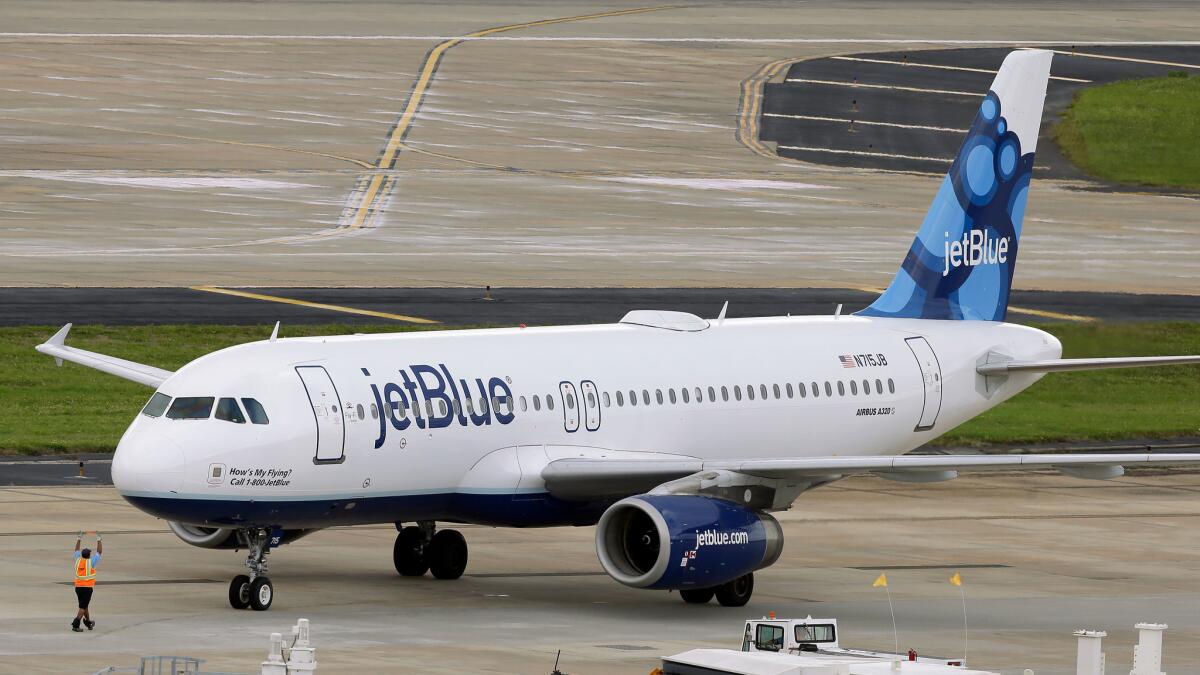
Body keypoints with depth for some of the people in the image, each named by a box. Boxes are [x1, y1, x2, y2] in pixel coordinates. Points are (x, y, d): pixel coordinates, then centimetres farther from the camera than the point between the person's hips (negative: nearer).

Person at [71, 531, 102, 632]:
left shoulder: (78, 560, 4)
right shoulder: (91, 562, -8)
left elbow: (76, 550, 21)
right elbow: (99, 551, -1)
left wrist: (79, 539, 26)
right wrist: (98, 540, 7)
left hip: (78, 587, 5)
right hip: (87, 587, -5)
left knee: (84, 605, 20)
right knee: (82, 607, -6)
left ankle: (88, 623, 35)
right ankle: (75, 625, -18)